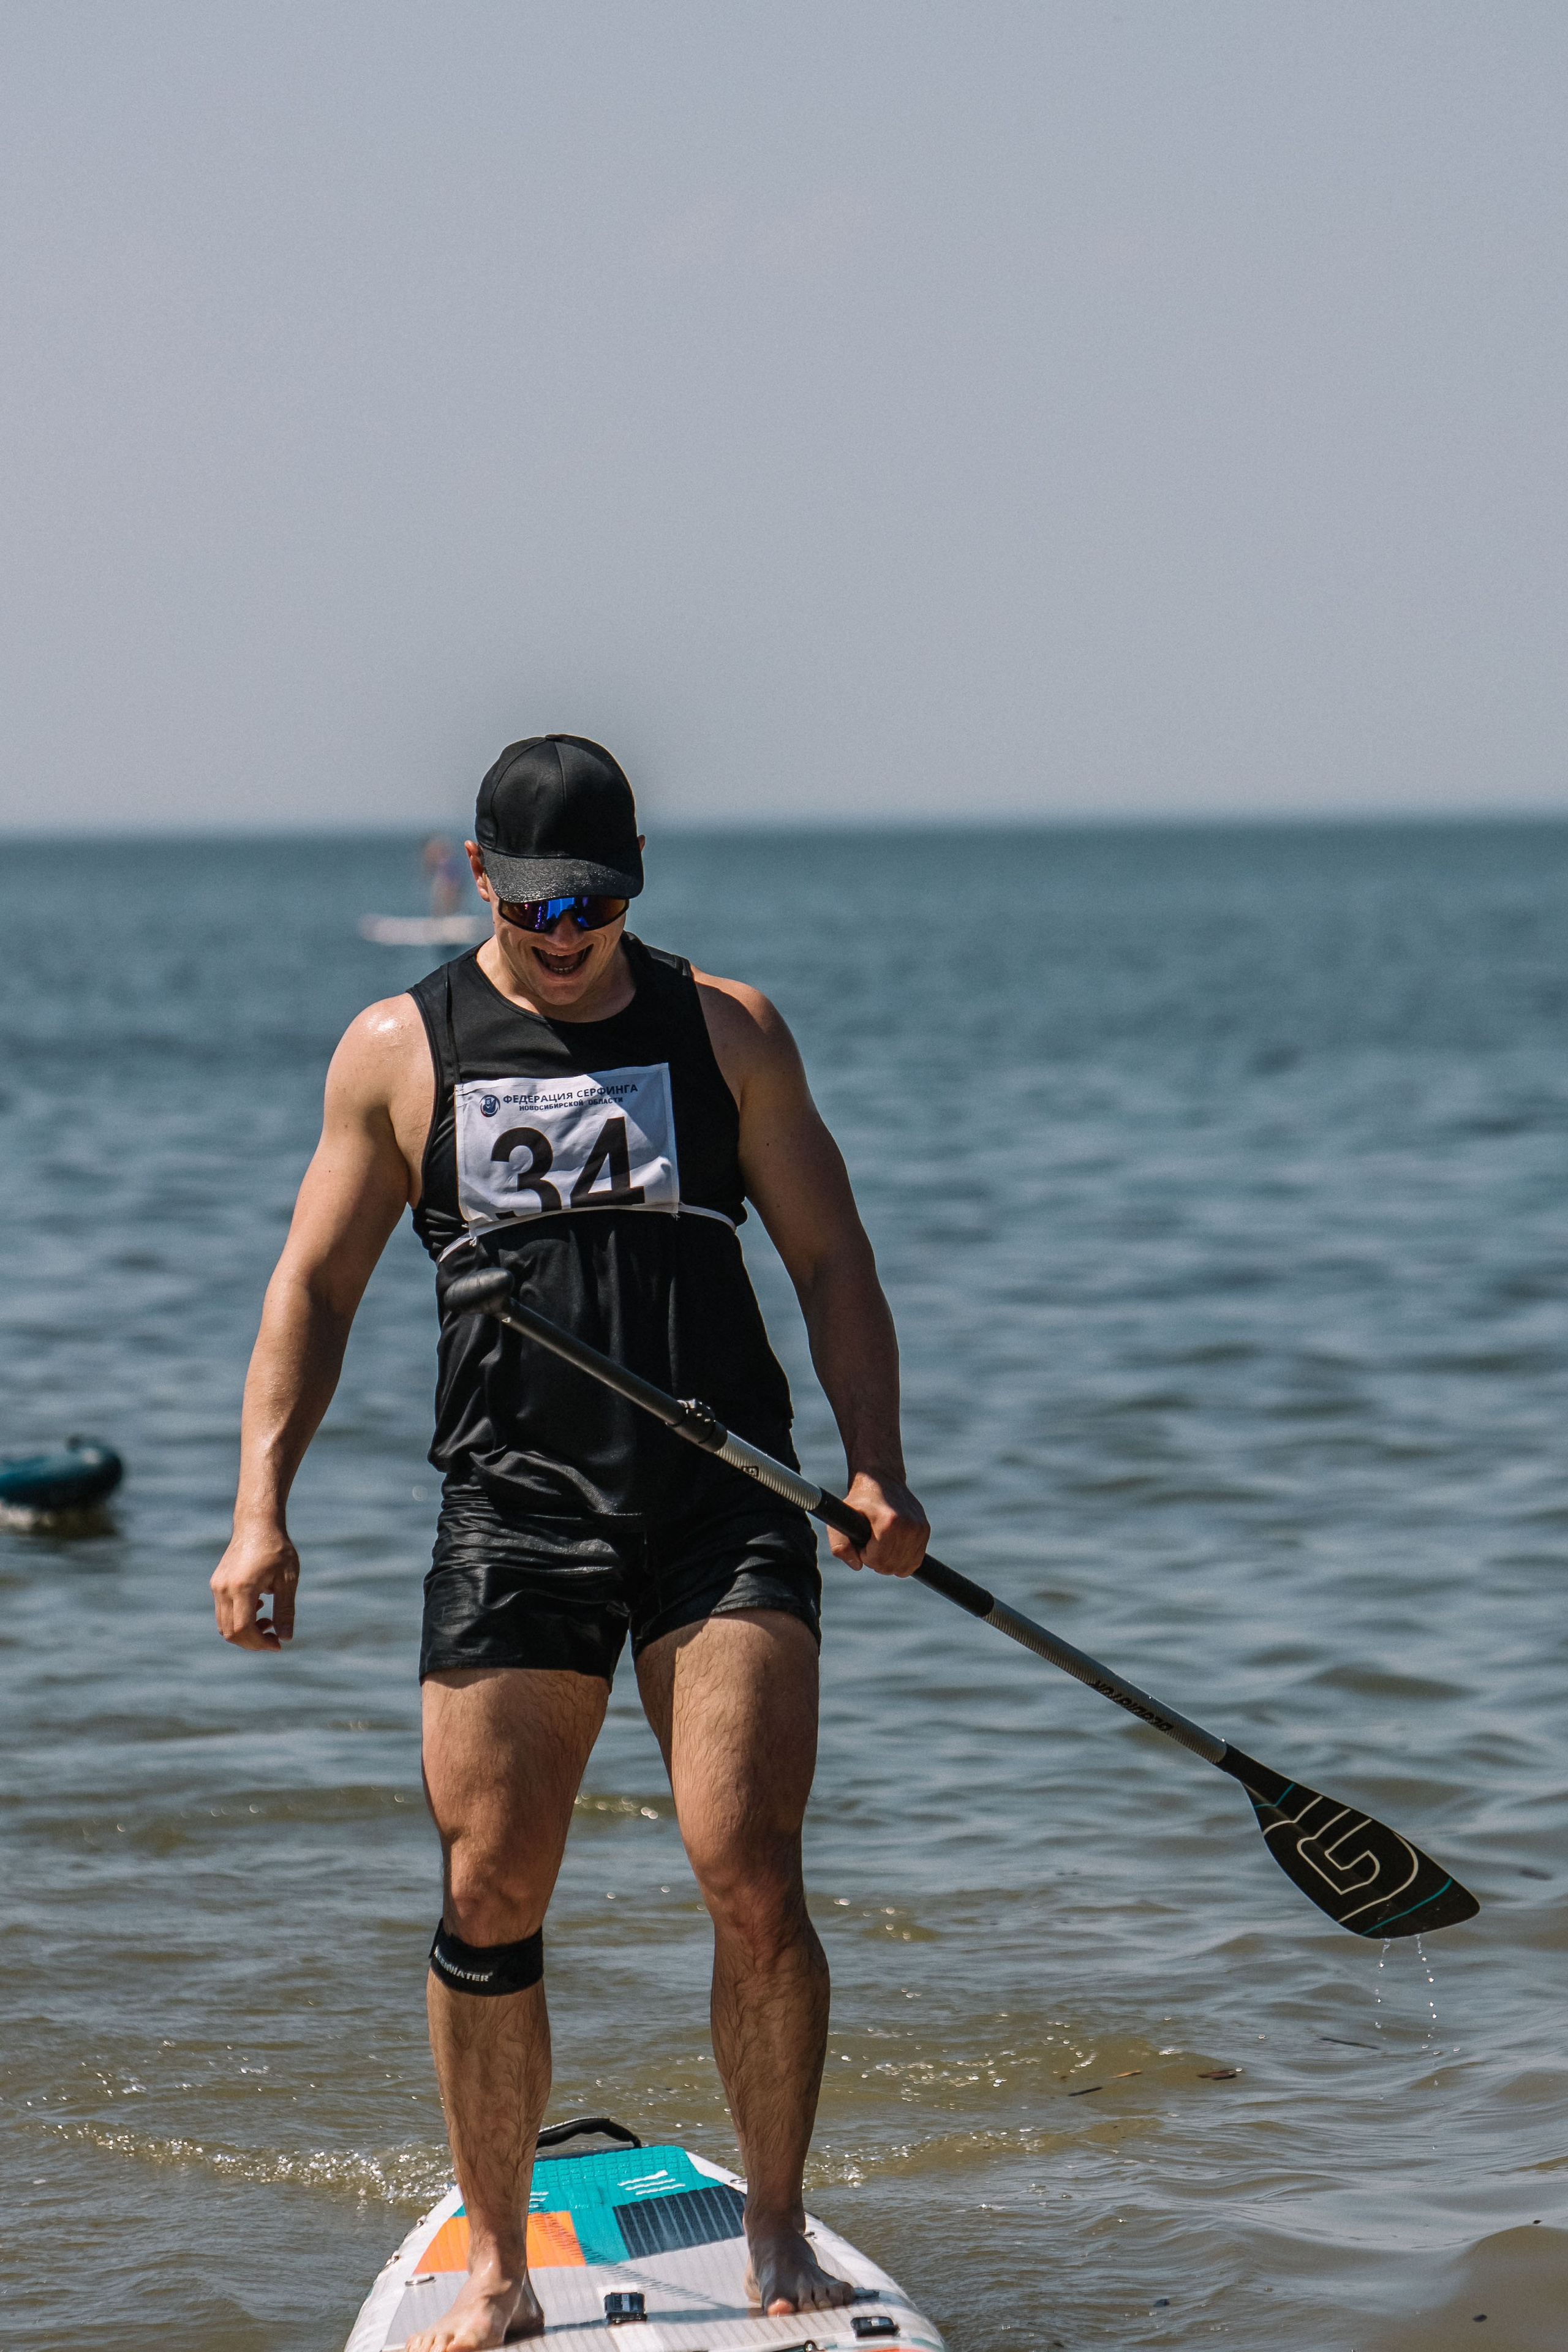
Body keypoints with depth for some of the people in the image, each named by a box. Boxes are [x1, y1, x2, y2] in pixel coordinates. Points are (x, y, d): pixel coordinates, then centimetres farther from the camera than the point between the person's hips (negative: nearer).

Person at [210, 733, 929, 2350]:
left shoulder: (726, 1031, 9)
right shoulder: (398, 1052, 9)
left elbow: (830, 1261, 11)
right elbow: (313, 1287, 10)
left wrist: (875, 1463, -3)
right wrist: (261, 1507, -1)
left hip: (725, 1507, 0)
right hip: (514, 1510, 0)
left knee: (750, 1880, -11)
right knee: (489, 1897, -3)